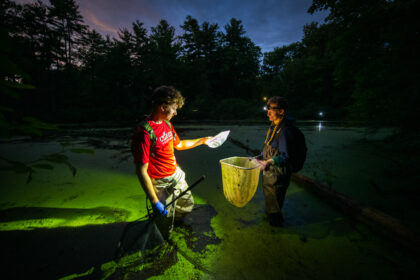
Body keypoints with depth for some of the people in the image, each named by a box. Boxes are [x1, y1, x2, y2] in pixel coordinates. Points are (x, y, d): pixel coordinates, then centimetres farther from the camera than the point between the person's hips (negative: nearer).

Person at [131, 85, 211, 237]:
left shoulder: (167, 124, 2)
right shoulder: (144, 132, -26)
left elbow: (178, 144, 18)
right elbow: (141, 171, -25)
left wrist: (202, 140, 18)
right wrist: (155, 202, -23)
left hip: (177, 176, 8)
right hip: (161, 185, -7)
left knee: (188, 206, 26)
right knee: (165, 229, 13)